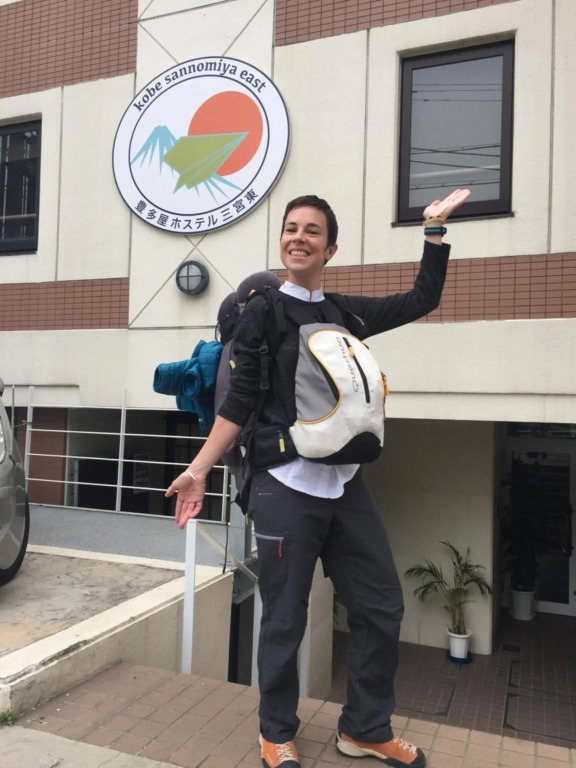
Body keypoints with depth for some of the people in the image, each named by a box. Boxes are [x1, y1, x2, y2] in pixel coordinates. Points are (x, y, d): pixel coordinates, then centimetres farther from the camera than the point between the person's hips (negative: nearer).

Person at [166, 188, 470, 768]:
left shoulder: (347, 311, 11)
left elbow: (422, 301, 21)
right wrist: (199, 470, -11)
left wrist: (435, 230, 18)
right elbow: (240, 400, -5)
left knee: (381, 608, 10)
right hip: (286, 487, -5)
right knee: (284, 622, 5)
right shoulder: (263, 309, -2)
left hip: (344, 485, 5)